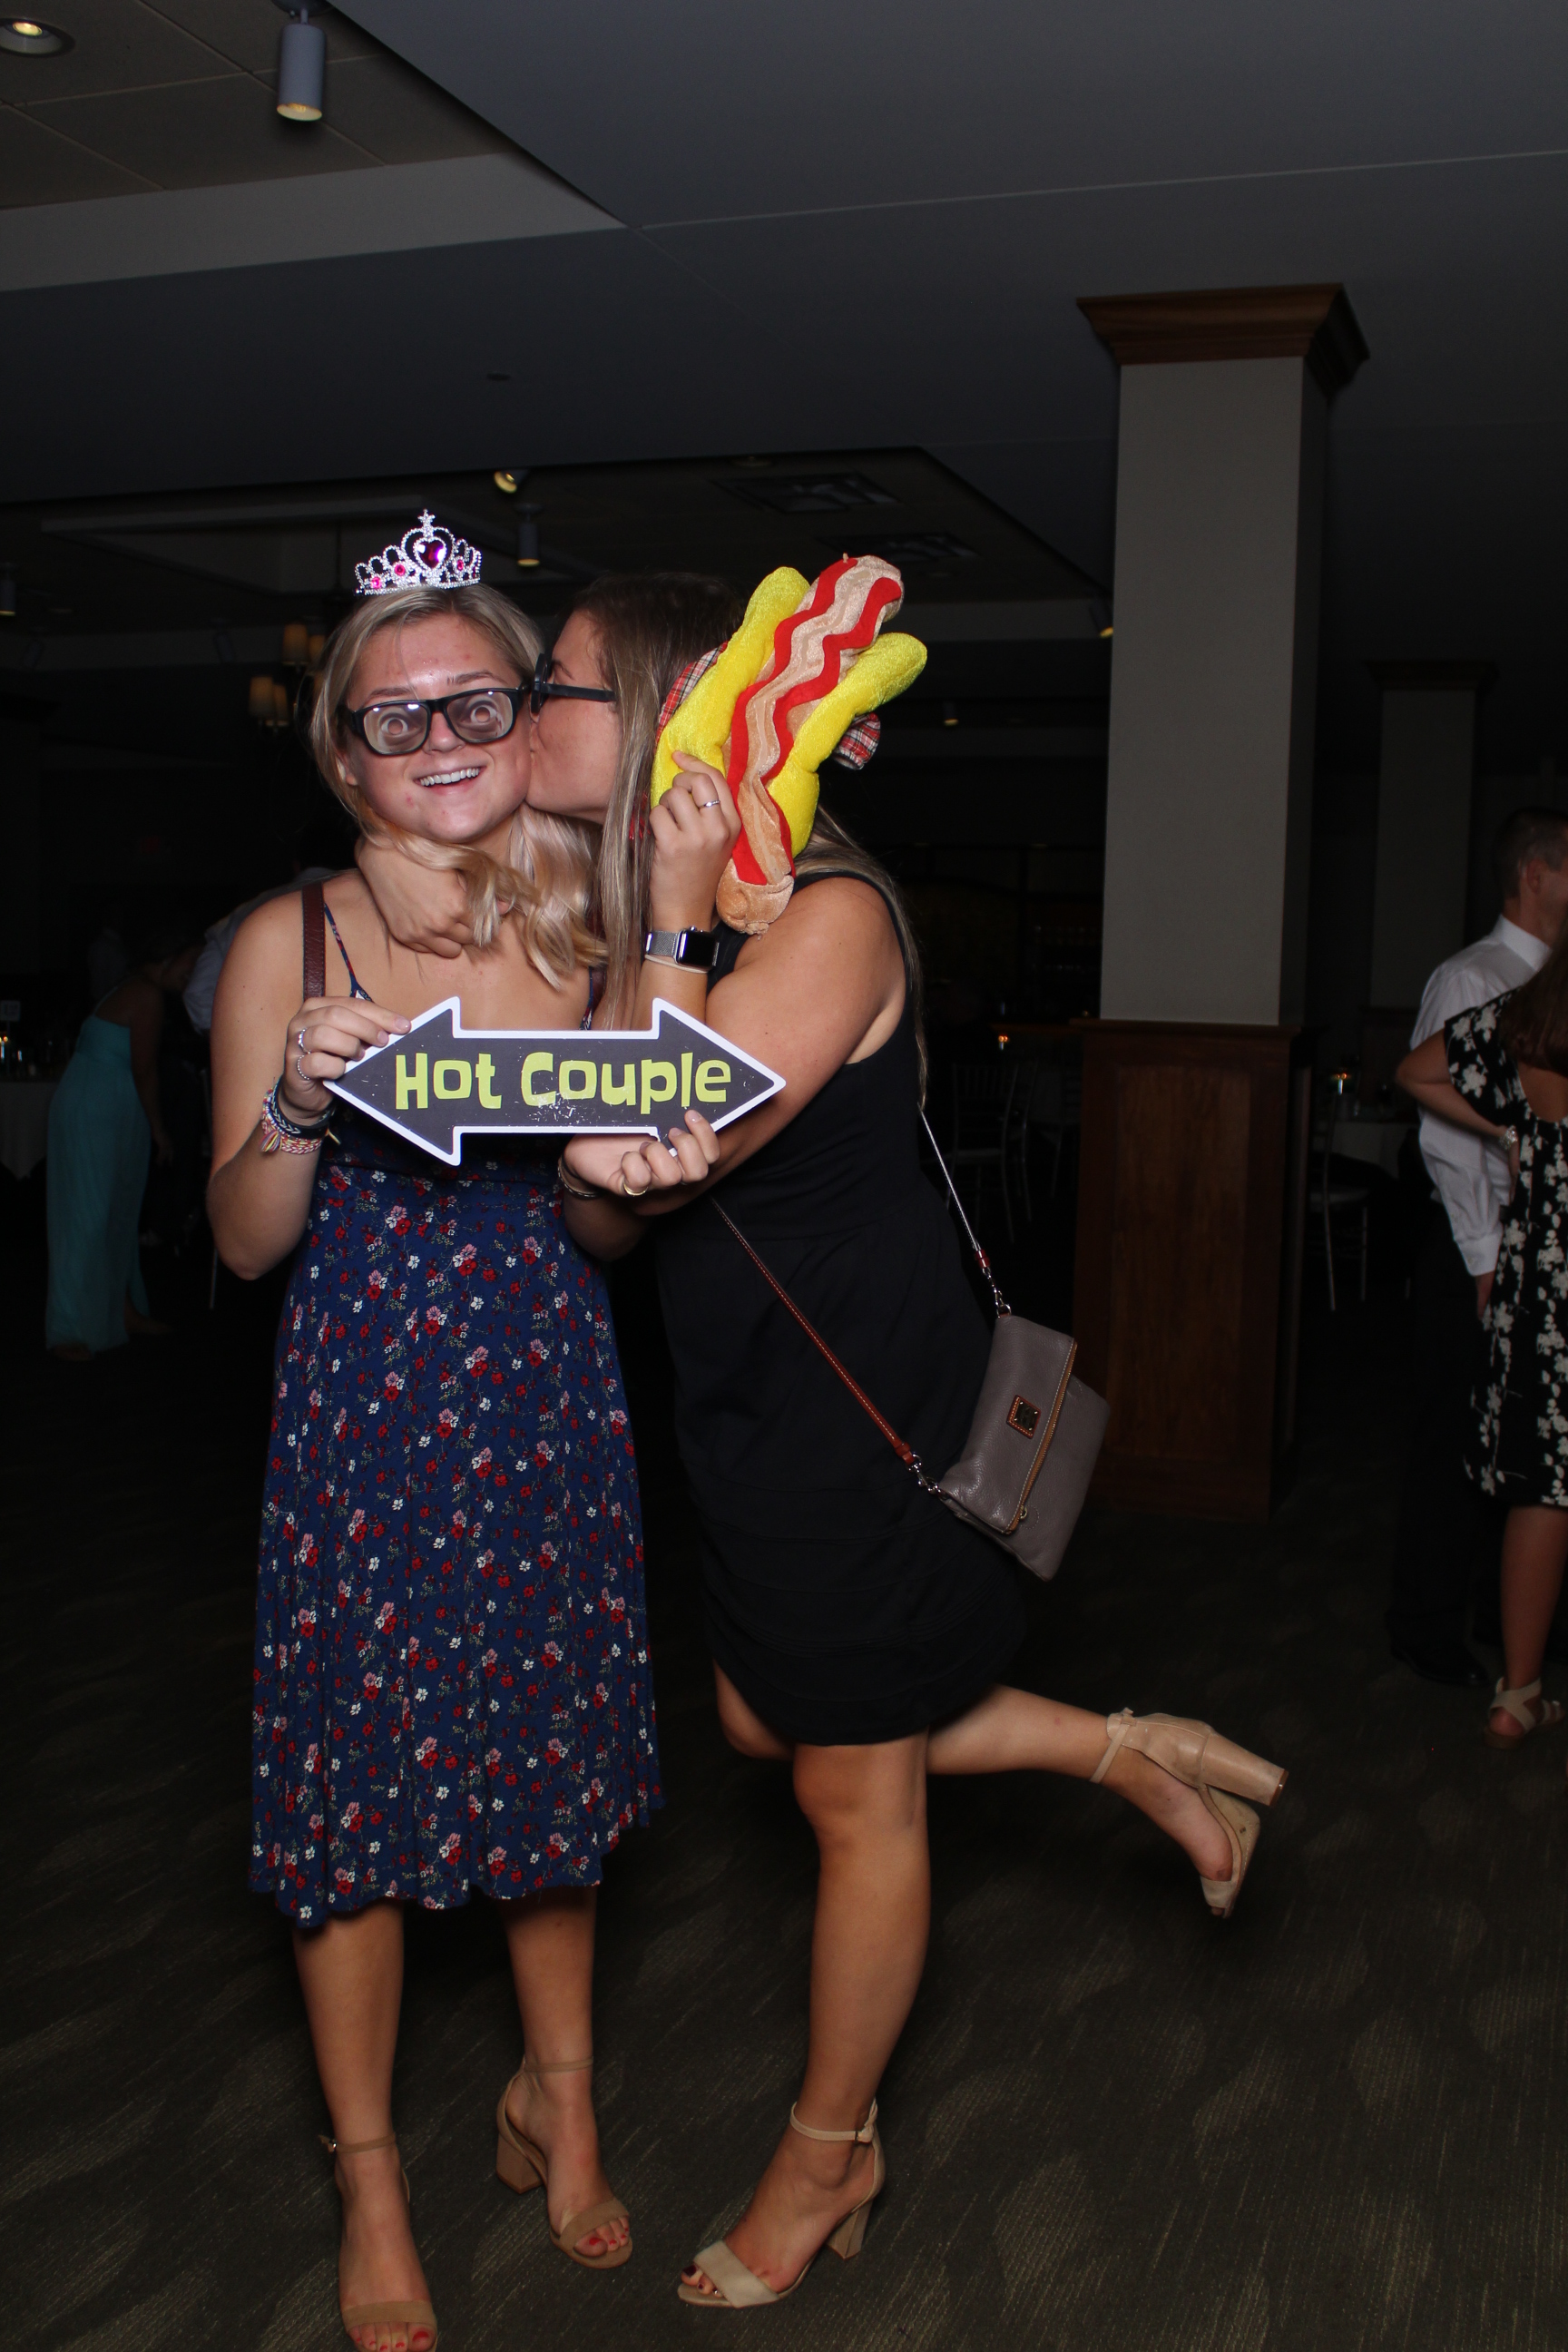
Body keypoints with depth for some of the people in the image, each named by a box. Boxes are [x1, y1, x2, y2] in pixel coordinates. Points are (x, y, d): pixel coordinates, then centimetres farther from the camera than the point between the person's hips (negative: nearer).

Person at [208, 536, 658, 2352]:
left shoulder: (579, 924, 2)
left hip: (548, 1406, 3)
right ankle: (370, 2179, 32)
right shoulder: (293, 944, -6)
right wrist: (299, 1099, -22)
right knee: (354, 1791, 8)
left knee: (555, 1760, 17)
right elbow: (245, 1241, -4)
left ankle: (556, 2098, 42)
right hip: (362, 1421, -2)